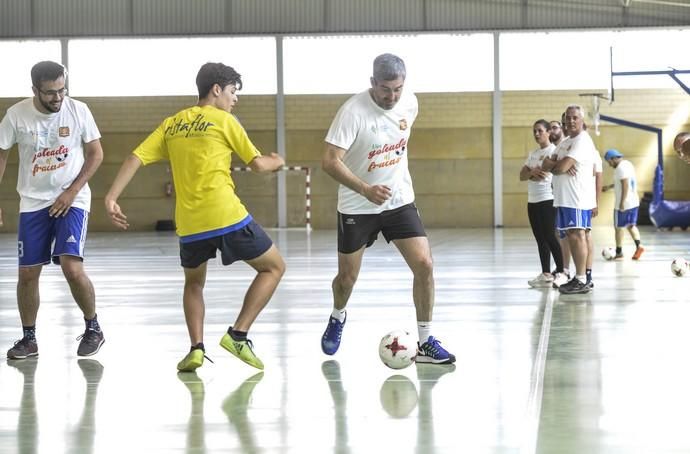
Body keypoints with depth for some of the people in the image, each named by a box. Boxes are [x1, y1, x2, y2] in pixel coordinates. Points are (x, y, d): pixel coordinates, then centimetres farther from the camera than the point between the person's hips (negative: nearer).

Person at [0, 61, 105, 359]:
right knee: (27, 273, 3)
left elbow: (96, 153, -1)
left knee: (72, 267, -17)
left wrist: (72, 192, -10)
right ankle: (29, 338, 21)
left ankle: (93, 328, 5)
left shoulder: (78, 110, -9)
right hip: (33, 203, 2)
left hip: (72, 200, -2)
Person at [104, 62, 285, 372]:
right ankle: (238, 335, 2)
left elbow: (136, 158, 5)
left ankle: (196, 348, 6)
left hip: (189, 224, 5)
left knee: (194, 283, 27)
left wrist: (111, 198, 2)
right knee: (274, 267, 13)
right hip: (227, 217, -5)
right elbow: (257, 164, 5)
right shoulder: (224, 120, 2)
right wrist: (276, 162, 26)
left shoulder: (172, 124, 15)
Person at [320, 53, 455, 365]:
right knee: (348, 277, 8)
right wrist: (366, 190, -38)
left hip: (400, 201, 3)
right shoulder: (353, 111, -23)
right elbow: (330, 161, -26)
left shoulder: (410, 103, -6)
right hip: (357, 207, -3)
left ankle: (425, 343, -2)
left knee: (424, 265, -11)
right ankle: (337, 319, 43)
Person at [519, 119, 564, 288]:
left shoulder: (554, 151, -5)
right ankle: (546, 274, 9)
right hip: (533, 200, 8)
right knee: (540, 239, 7)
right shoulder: (532, 154, 18)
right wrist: (532, 172, -10)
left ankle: (561, 272, -1)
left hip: (548, 200, -8)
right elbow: (522, 176, 9)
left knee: (549, 237, -8)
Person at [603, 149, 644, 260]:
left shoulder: (621, 168, -17)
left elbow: (625, 185, -23)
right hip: (634, 202, 9)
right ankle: (638, 245, -4)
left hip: (624, 203, -9)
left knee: (619, 227, 3)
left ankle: (619, 252, 10)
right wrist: (610, 186, 20)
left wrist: (622, 202, -22)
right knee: (631, 225, 15)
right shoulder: (628, 164, 13)